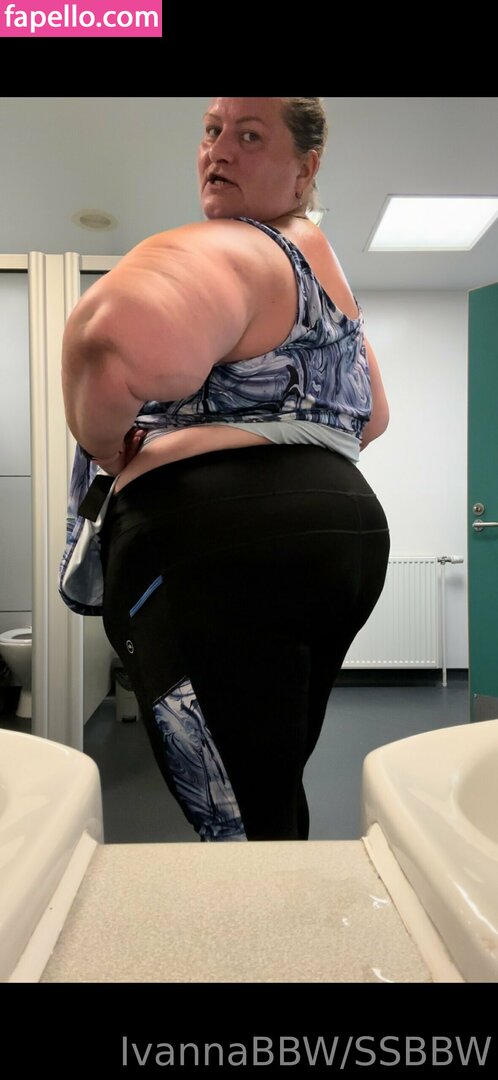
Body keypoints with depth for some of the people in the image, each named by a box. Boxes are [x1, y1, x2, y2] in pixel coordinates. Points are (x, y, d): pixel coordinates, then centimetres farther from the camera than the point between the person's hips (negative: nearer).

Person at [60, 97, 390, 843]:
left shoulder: (225, 251, -6)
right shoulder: (320, 260, 24)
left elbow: (121, 340, -29)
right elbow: (371, 417, 33)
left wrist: (101, 442, -9)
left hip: (219, 546, -10)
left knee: (241, 826, -2)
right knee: (275, 803, 20)